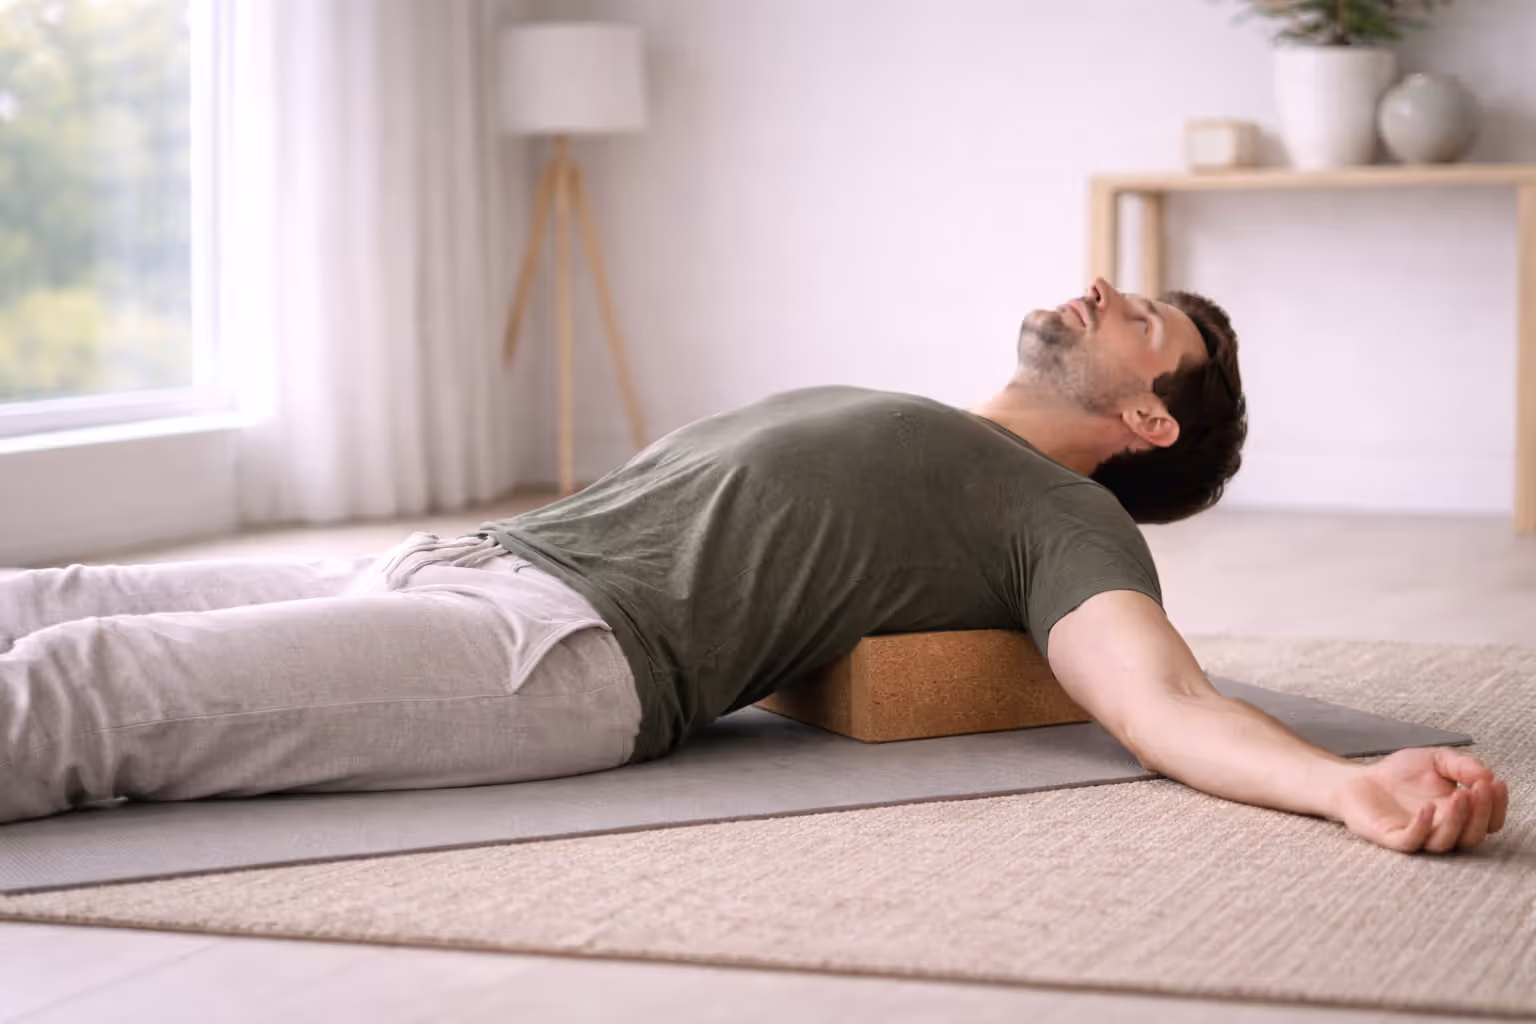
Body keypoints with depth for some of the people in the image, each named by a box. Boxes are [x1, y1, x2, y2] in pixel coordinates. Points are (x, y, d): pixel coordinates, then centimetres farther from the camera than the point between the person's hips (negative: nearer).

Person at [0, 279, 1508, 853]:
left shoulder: (1067, 521, 8)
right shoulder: (866, 413, 34)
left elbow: (1165, 704, -10)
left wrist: (1356, 785, -29)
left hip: (575, 647, -8)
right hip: (458, 558, 8)